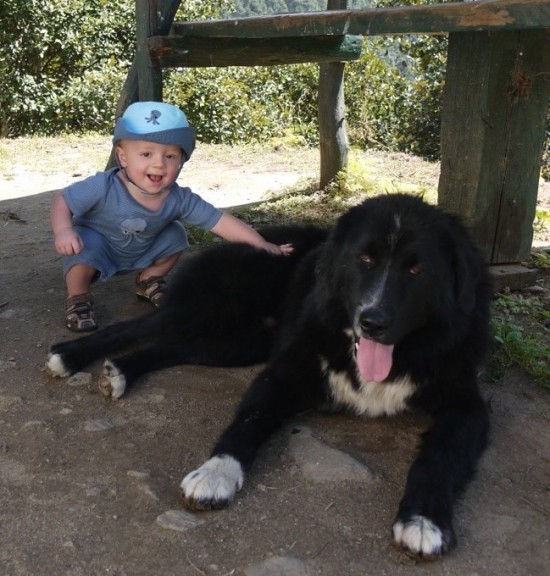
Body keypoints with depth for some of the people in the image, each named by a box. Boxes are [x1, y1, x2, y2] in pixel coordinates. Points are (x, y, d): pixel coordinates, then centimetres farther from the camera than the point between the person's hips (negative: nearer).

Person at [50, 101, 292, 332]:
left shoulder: (179, 199, -27)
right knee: (84, 248, -34)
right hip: (97, 245, -4)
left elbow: (221, 222, -25)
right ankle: (77, 299, -6)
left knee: (175, 236, -7)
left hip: (139, 253, 5)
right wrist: (63, 230, -44)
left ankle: (148, 282, 18)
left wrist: (263, 245, -29)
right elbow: (62, 199, -24)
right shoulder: (104, 187, -36)